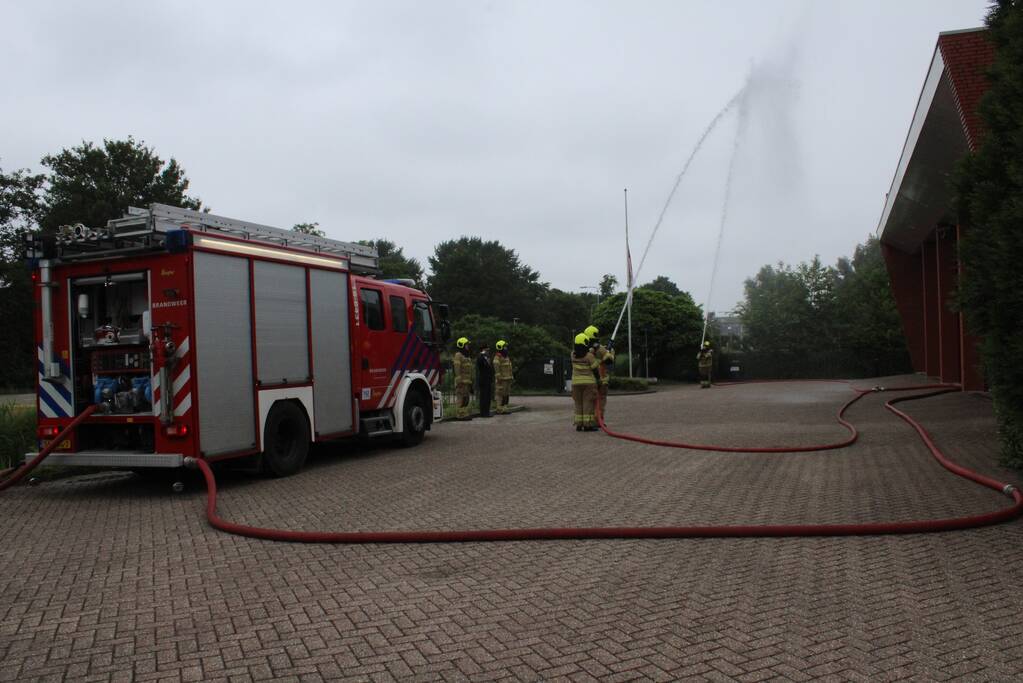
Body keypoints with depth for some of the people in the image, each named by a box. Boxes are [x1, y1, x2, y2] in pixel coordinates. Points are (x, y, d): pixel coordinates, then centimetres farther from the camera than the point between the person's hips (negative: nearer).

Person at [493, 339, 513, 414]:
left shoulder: (506, 357, 17)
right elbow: (496, 368, -21)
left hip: (507, 378, 9)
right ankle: (499, 410, -4)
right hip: (502, 379, -9)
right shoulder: (497, 357, -12)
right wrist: (499, 377, -26)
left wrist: (510, 378, 19)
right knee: (501, 394, -7)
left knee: (507, 394, 7)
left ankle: (504, 409, 11)